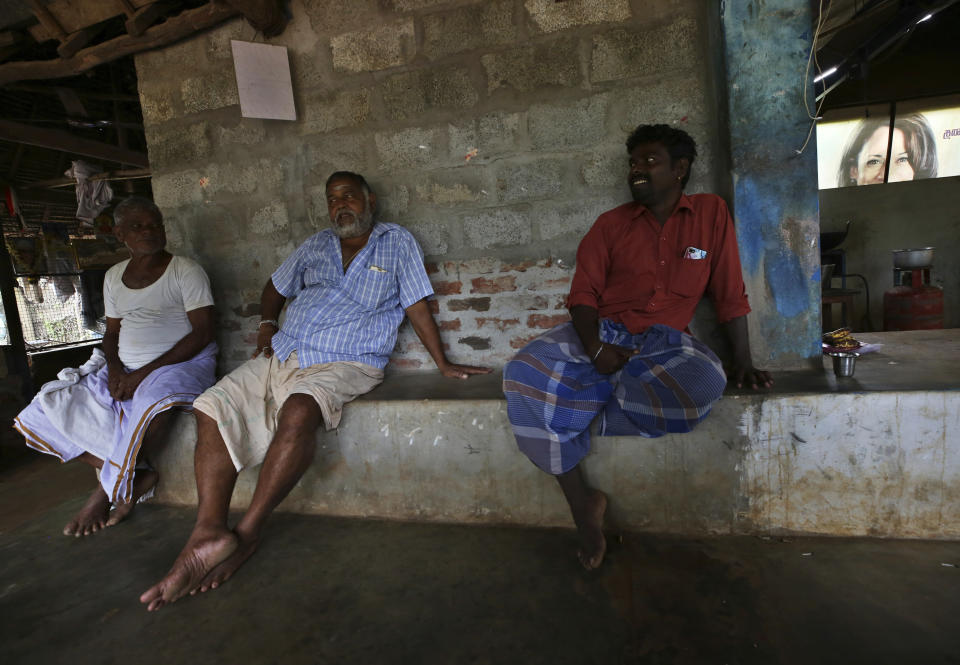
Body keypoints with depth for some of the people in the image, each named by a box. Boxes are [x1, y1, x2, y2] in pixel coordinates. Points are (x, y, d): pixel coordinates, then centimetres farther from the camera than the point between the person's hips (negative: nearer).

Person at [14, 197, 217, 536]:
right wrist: (114, 367, -4)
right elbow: (112, 332, 20)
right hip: (125, 369, 7)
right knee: (40, 414, -7)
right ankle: (137, 475, -10)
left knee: (152, 404, -40)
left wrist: (145, 372, -18)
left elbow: (202, 333, -13)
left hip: (181, 365, -6)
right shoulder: (114, 276, 14)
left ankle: (108, 491, -13)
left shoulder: (185, 271, -5)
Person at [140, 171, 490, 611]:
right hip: (282, 354, 6)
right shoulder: (317, 245, 20)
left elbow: (417, 306, 3)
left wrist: (444, 364, 0)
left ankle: (246, 533, -21)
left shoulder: (396, 242, 7)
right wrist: (267, 323, 12)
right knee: (214, 405, -13)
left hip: (343, 363, -6)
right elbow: (276, 287, 31)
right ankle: (208, 533, -19)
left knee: (299, 409, -35)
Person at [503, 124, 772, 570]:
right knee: (525, 374, -27)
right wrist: (594, 349, -16)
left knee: (704, 382, -37)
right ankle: (582, 504, -15)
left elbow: (730, 294, 10)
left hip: (664, 341, -1)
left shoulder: (711, 213, 10)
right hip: (602, 333, 1)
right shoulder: (611, 224, 11)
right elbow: (584, 294, 2)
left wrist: (743, 360, 3)